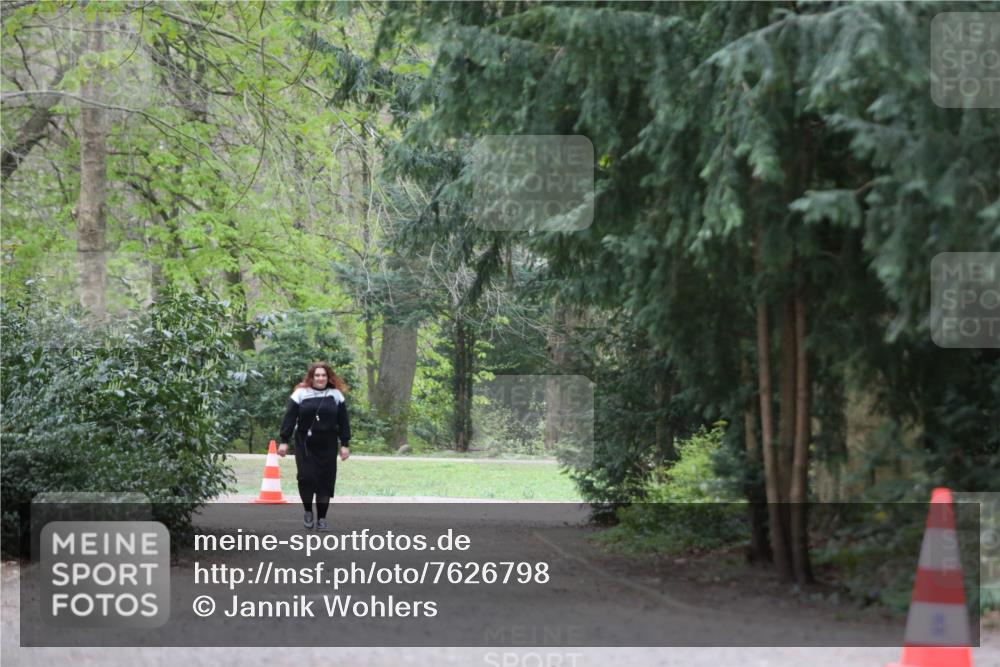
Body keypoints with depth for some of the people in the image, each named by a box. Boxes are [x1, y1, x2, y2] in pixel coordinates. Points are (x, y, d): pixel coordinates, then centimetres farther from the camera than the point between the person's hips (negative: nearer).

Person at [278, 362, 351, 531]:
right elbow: (289, 418, 0)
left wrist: (345, 444, 2)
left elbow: (343, 422, 6)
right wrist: (284, 441, -5)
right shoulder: (301, 393, 0)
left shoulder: (336, 395, 5)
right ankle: (308, 511, 12)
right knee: (306, 477, -10)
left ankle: (321, 518, 10)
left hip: (327, 446, 1)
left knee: (325, 482, 1)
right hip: (305, 445, -1)